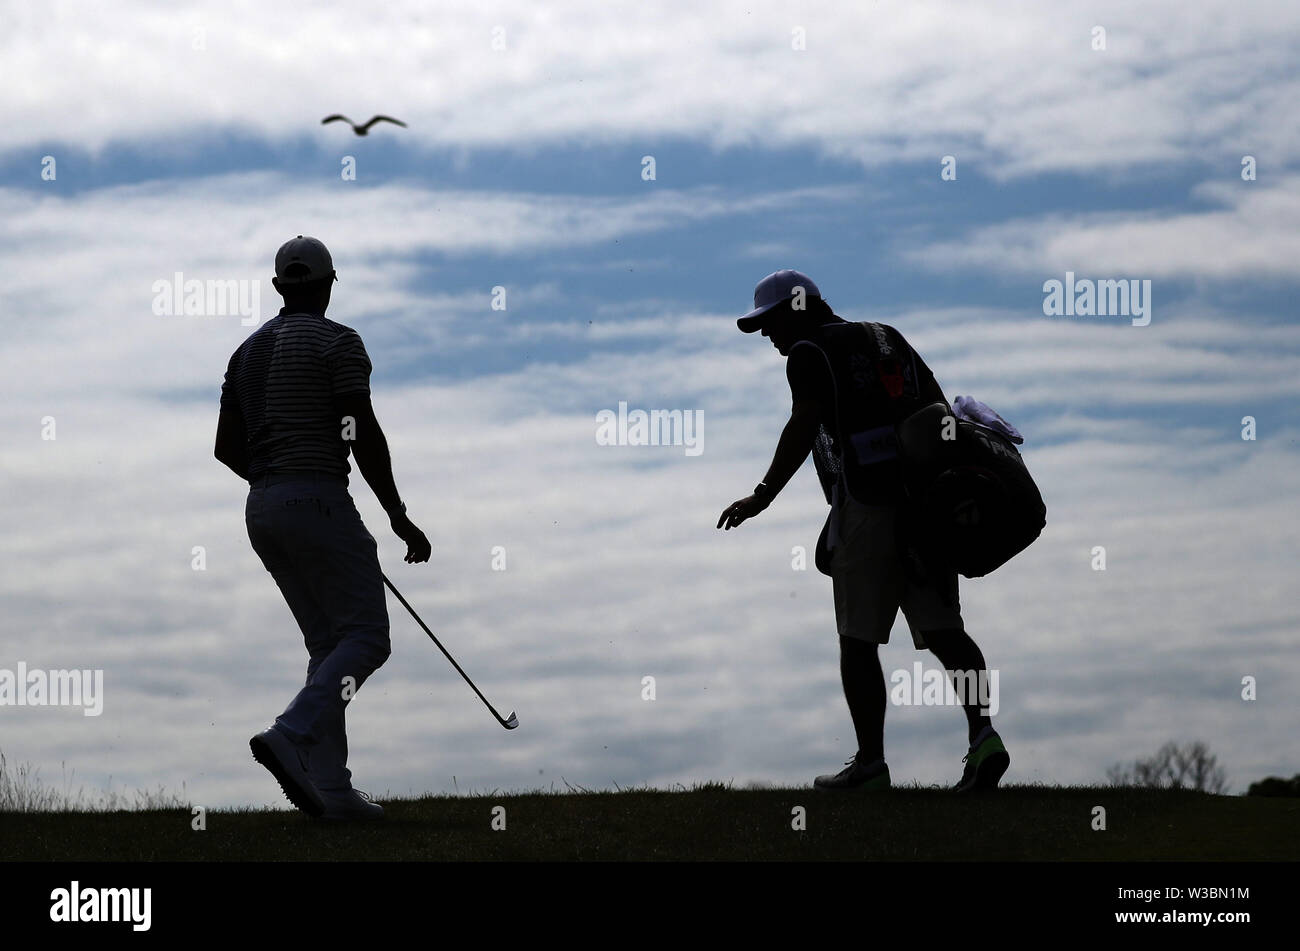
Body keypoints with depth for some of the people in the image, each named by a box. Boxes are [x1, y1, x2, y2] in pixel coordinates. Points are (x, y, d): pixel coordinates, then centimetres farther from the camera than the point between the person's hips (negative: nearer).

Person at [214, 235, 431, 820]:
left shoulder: (249, 350, 17)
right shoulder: (337, 342, -5)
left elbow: (227, 447, 18)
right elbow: (365, 436, -12)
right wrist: (398, 517, -5)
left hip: (262, 509, 8)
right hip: (319, 502, -8)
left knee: (329, 644, 10)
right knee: (365, 637, -6)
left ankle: (332, 790, 1)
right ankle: (291, 737, -28)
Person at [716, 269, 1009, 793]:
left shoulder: (810, 353, 0)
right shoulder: (888, 341, 22)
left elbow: (802, 428, -14)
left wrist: (763, 496, -16)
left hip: (867, 508, -6)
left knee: (858, 640, 4)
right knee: (941, 629, 3)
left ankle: (870, 761, 6)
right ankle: (983, 734, -15)